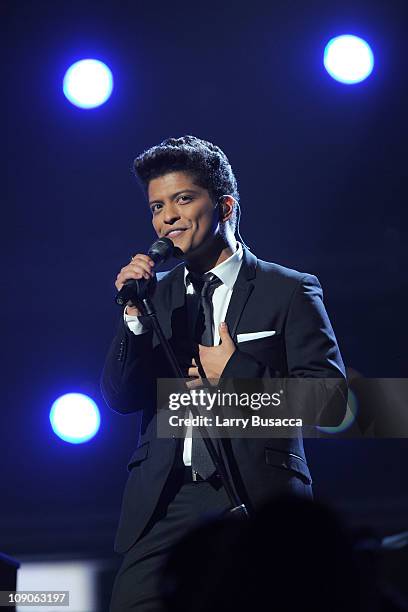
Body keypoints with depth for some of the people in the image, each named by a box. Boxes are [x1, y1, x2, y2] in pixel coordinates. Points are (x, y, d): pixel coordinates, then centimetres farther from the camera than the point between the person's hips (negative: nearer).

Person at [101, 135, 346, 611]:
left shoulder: (289, 290, 5)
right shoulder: (155, 294, 15)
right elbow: (119, 398, 7)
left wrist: (235, 373, -7)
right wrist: (135, 315, -6)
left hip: (257, 501, -3)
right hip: (165, 507, 3)